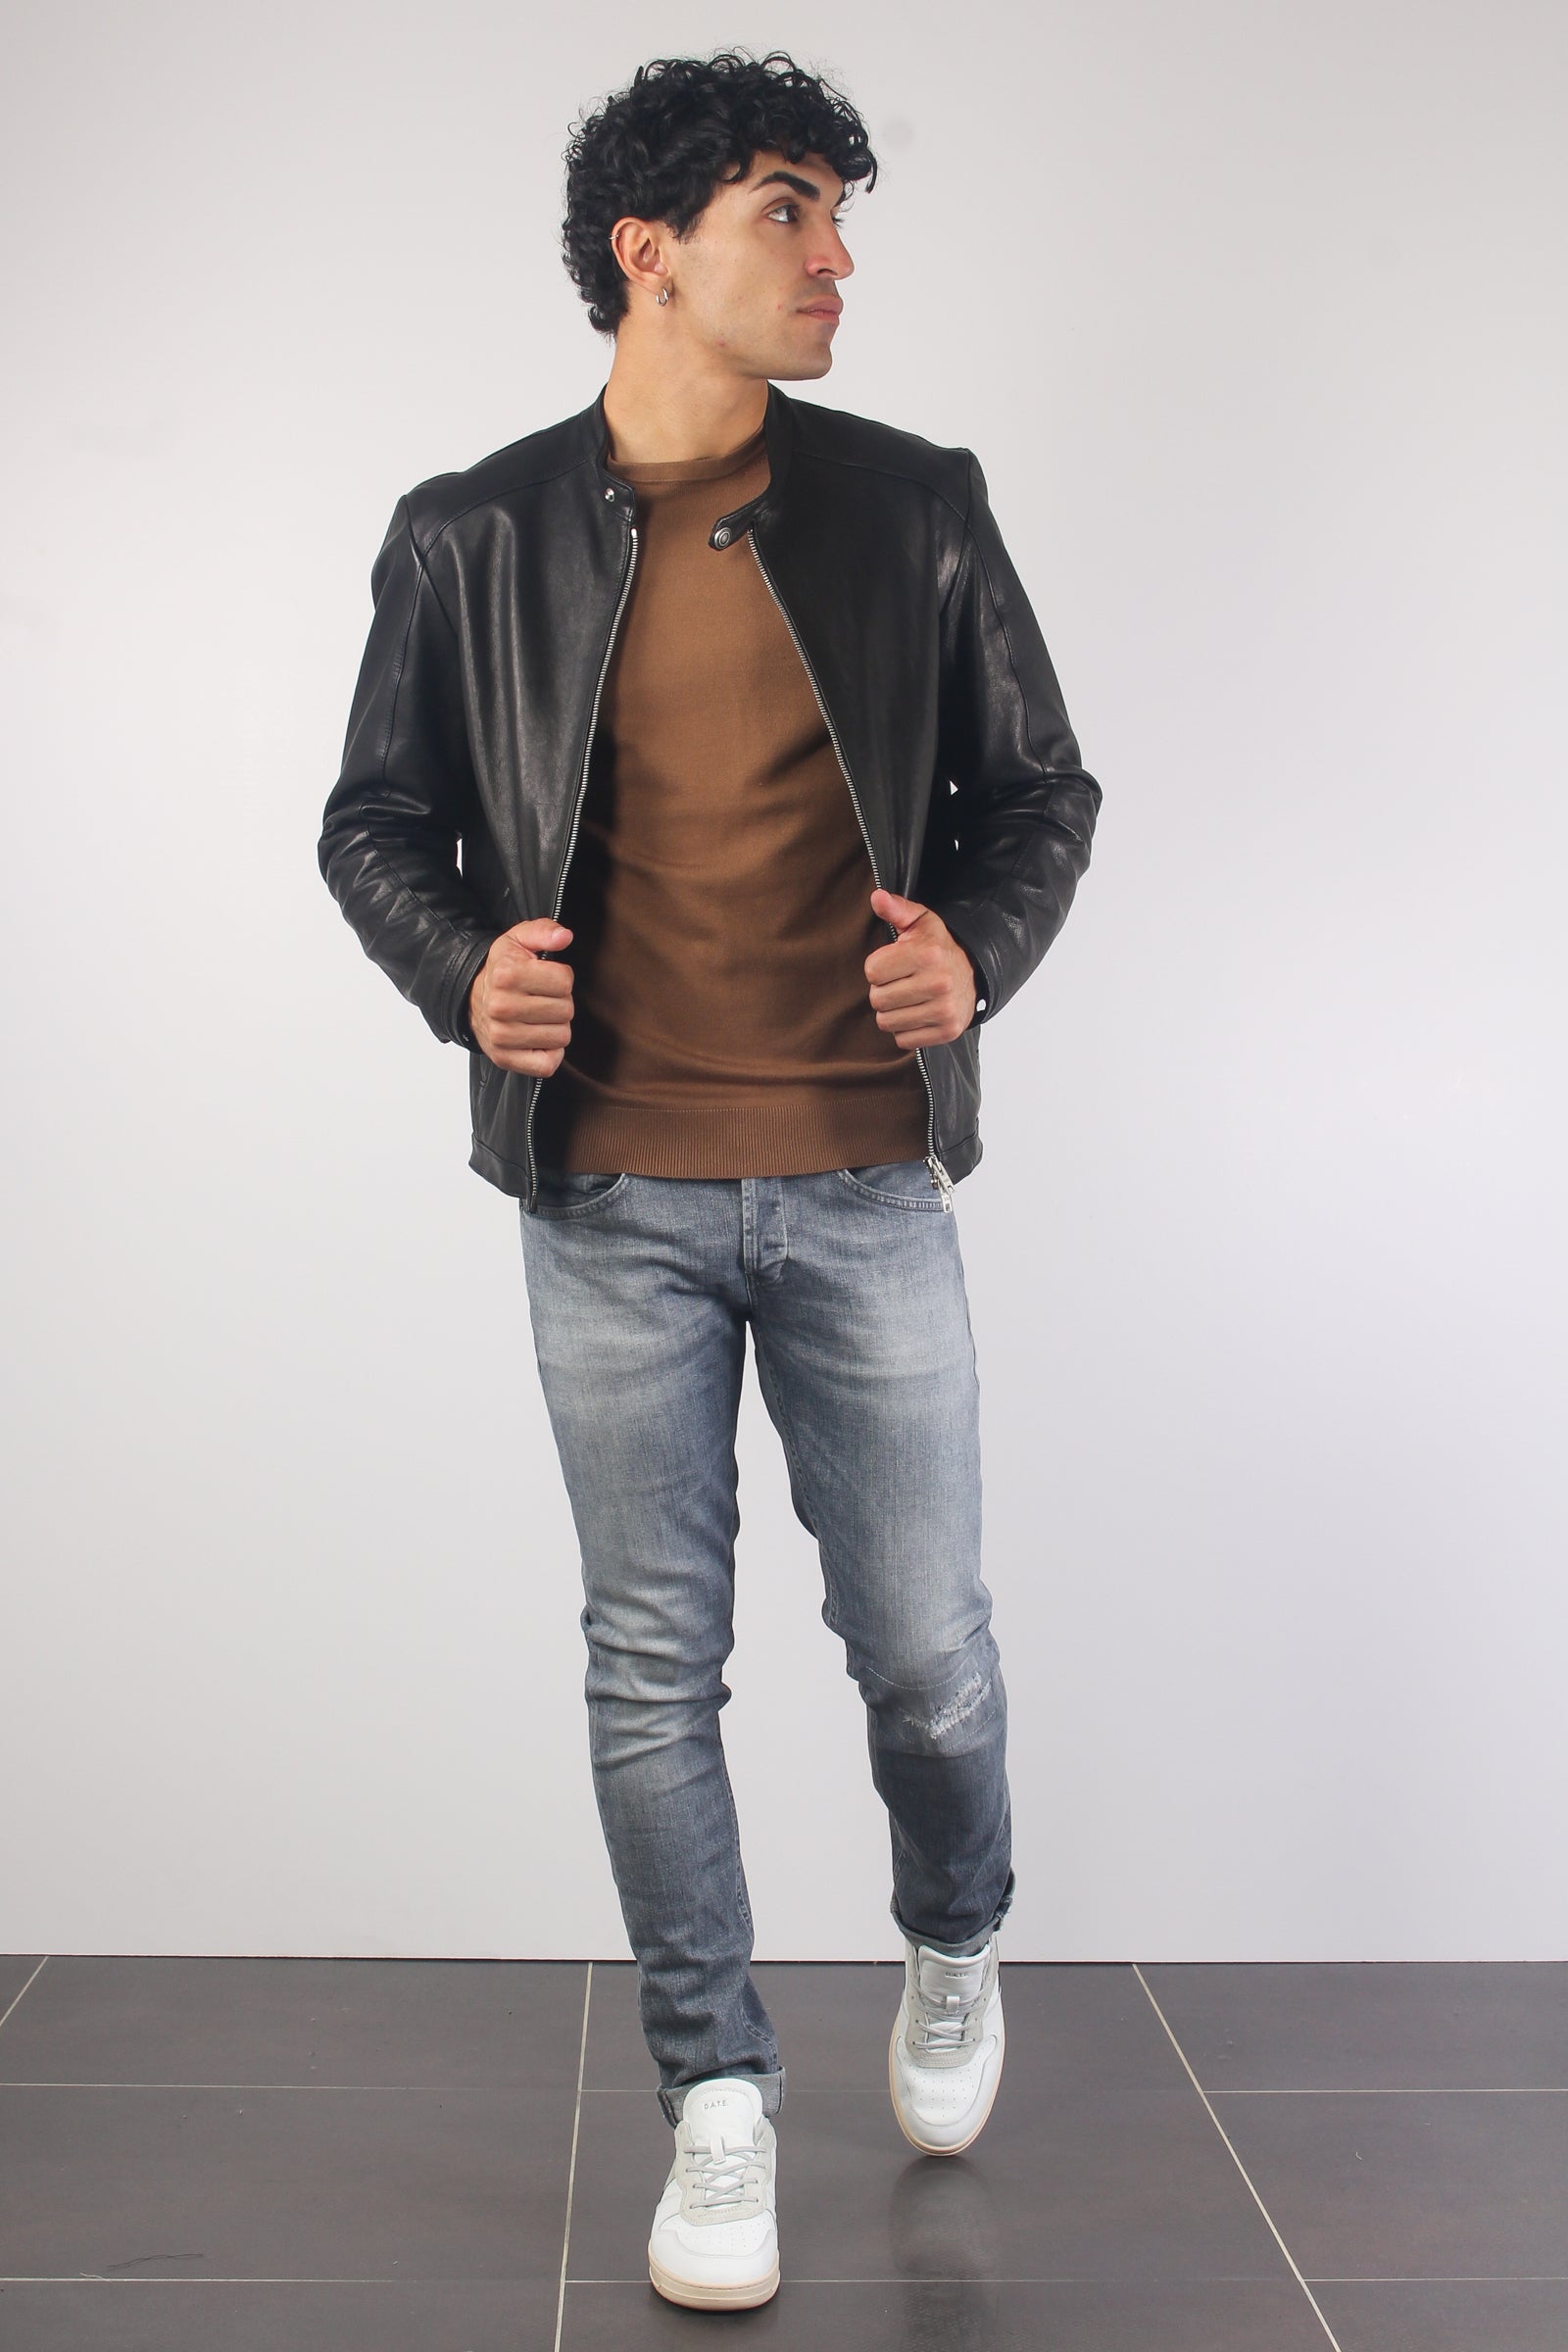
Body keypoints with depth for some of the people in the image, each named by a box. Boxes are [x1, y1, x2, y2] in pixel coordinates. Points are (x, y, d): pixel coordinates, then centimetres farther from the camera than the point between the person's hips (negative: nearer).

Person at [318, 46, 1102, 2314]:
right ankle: (717, 2090, 24)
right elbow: (379, 815, 8)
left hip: (867, 1184, 0)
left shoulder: (915, 508, 3)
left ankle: (957, 1948, 40)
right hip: (613, 1200, 0)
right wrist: (461, 969, -13)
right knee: (655, 1662, 7)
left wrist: (981, 948, -12)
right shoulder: (472, 537, 1)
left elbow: (1038, 786, 8)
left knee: (923, 1640, 8)